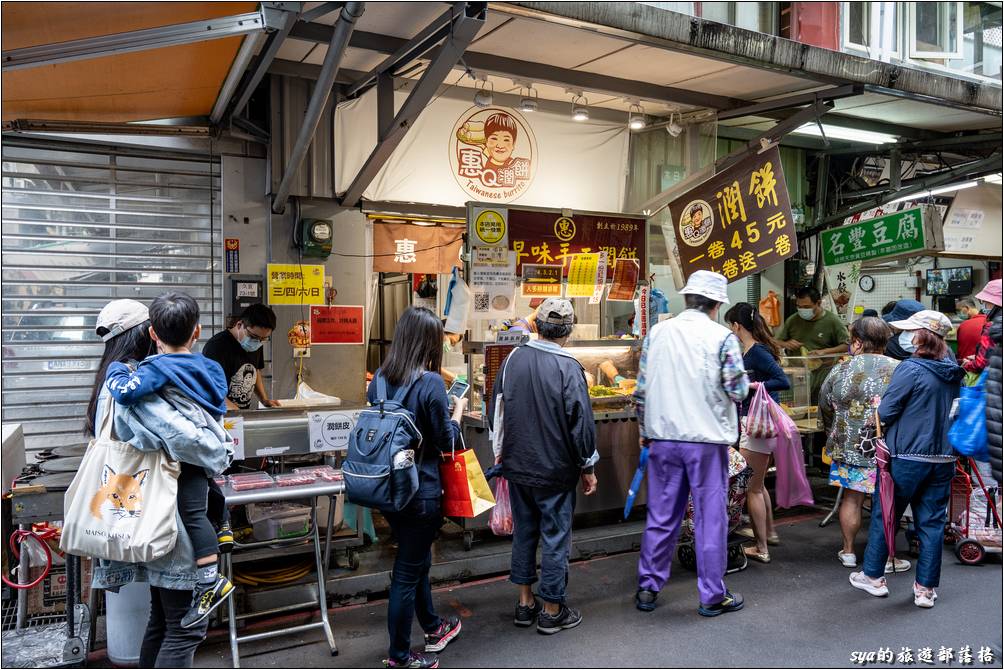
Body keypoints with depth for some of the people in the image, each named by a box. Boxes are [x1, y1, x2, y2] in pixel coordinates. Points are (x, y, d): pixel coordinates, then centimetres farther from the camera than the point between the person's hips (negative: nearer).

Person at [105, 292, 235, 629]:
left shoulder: (159, 368, -18)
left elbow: (127, 393, -32)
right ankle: (221, 528, 55)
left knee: (192, 513, -10)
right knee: (207, 486, 34)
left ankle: (211, 583, -14)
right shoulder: (210, 367, 5)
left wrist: (116, 371, -12)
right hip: (210, 446, 8)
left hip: (187, 452, -8)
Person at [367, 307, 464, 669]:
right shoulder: (431, 382, -20)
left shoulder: (380, 378, 0)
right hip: (420, 490, -7)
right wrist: (458, 411, 4)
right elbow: (446, 441, -13)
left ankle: (433, 627, 45)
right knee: (408, 572, 6)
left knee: (417, 560, 24)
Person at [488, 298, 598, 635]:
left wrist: (503, 451, 20)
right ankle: (552, 611, 20)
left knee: (523, 532, 18)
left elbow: (495, 410, 8)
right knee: (555, 537, 8)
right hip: (555, 470, -5)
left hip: (517, 465, 5)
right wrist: (588, 467, -3)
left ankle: (525, 603, 29)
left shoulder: (513, 359, -2)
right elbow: (581, 421, -16)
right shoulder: (568, 367, -19)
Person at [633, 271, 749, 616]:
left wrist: (646, 431, 17)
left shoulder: (657, 333, 4)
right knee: (710, 518, 7)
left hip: (663, 438, 4)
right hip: (707, 439, -3)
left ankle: (648, 588, 22)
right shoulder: (722, 337, -8)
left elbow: (642, 389, 6)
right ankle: (712, 596, 17)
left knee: (661, 516, 13)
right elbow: (738, 390, -8)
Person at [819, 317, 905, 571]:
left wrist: (834, 436, 21)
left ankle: (848, 551, 22)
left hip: (848, 446, 2)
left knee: (851, 499, 12)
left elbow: (825, 407, 6)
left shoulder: (841, 370, -3)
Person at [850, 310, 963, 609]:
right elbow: (951, 411, 18)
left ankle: (873, 576, 22)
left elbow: (886, 412, -14)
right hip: (944, 458, 6)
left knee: (884, 515, 10)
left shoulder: (910, 369, -16)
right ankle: (926, 588, 16)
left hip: (908, 457, -5)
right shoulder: (953, 373, 5)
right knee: (932, 522, 10)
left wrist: (877, 407, 6)